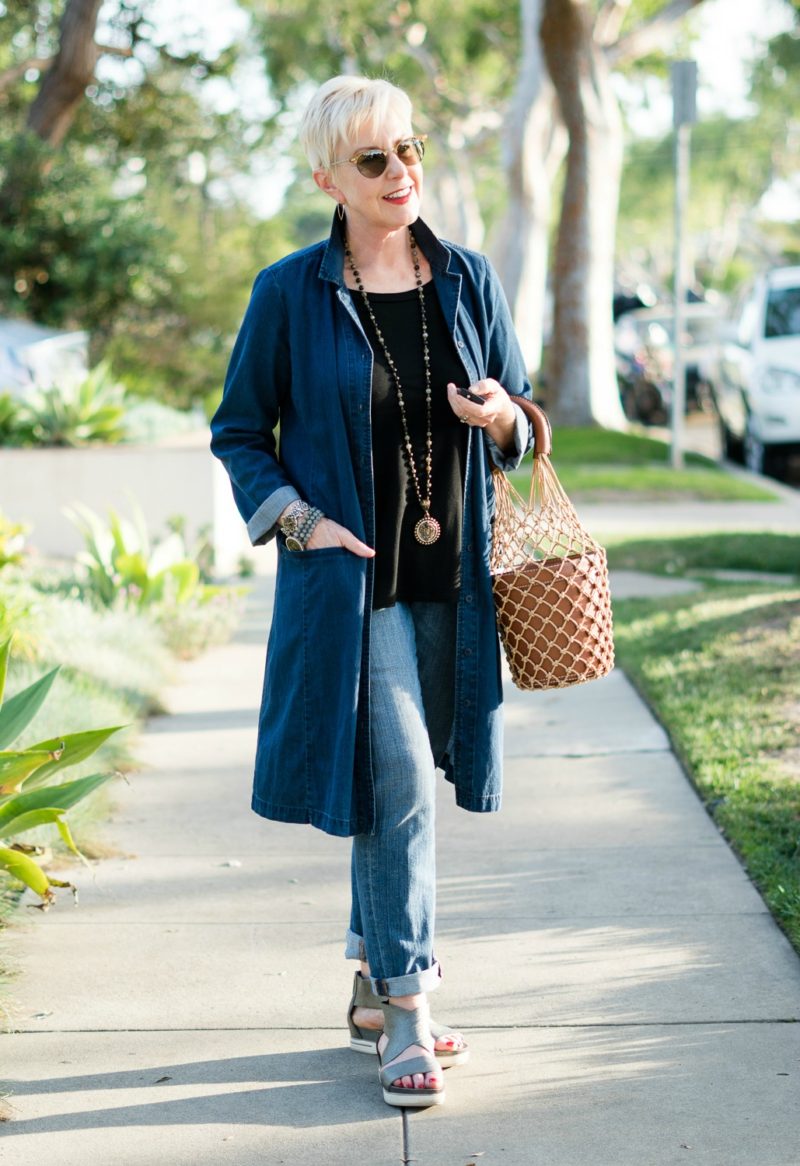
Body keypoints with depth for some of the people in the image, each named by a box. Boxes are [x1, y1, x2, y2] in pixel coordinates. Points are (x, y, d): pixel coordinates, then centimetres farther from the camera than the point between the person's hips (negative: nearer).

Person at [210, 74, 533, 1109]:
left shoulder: (466, 280, 5)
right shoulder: (291, 294, -5)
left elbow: (520, 420, 13)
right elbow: (239, 431, 3)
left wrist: (504, 420, -11)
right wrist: (297, 520, -11)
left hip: (451, 579, 4)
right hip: (352, 579, -4)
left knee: (394, 784, 14)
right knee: (398, 783, -10)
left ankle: (374, 985, 30)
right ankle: (407, 1008, -1)